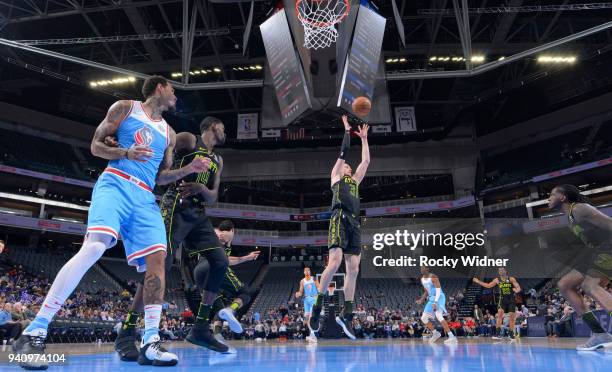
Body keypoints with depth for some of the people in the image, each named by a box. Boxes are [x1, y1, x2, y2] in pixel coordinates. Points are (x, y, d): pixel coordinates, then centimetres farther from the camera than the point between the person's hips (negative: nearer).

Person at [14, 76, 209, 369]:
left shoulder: (169, 133, 24)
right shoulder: (125, 108, 11)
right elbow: (96, 146, 6)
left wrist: (189, 169, 9)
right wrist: (127, 153, -12)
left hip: (145, 197, 6)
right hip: (116, 184, -5)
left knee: (157, 257, -11)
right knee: (95, 246, -27)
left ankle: (150, 342, -9)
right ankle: (34, 332, -19)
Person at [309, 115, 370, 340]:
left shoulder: (355, 180, 31)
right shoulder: (336, 174, 17)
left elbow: (366, 161, 32)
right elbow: (344, 151, 15)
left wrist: (364, 139, 39)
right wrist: (347, 130, 27)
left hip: (354, 222, 6)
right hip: (340, 219, -6)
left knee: (353, 268, -1)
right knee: (335, 262, -20)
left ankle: (347, 315, 2)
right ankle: (317, 306, -9)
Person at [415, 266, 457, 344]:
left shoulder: (433, 277, -15)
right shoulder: (422, 279, 10)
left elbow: (438, 290, -22)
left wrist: (435, 302, -30)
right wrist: (421, 300, 7)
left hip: (439, 298, -9)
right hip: (431, 299, 9)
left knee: (438, 316, -27)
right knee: (423, 318, 6)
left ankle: (452, 337, -26)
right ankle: (435, 333, 21)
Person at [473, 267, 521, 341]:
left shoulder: (511, 279, -4)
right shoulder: (497, 280, 2)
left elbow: (518, 287, -10)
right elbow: (488, 285, 11)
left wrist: (516, 290, -34)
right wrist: (478, 282, 5)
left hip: (511, 300, -1)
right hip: (502, 300, 1)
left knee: (512, 317, 2)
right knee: (500, 314, -15)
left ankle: (511, 335, 16)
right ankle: (498, 333, -17)